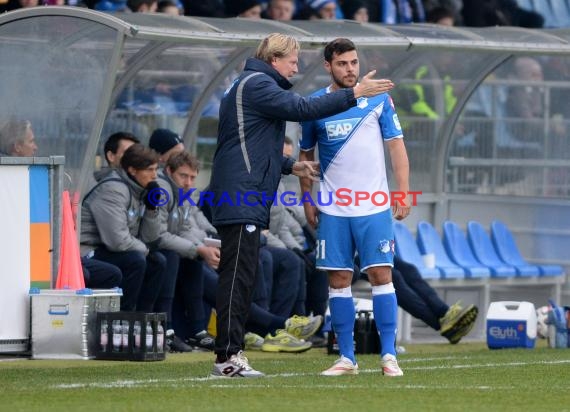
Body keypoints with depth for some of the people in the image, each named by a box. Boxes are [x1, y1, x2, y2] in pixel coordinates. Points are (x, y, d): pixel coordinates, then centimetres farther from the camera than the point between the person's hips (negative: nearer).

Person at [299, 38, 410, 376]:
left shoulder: (378, 99, 1)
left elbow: (397, 145, 2)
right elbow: (306, 155, 15)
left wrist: (403, 192, -5)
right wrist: (308, 199, 9)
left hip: (374, 207, -2)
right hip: (333, 210, 2)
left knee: (381, 275, -7)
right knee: (338, 280, 2)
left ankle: (390, 355, -4)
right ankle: (347, 358, 8)